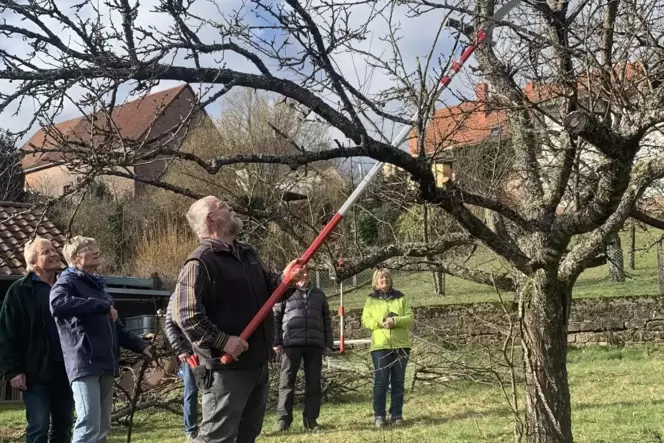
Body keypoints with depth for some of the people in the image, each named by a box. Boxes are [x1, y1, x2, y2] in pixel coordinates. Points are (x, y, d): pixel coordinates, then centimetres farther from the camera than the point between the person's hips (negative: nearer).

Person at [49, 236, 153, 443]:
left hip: (105, 365, 8)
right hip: (85, 365, -8)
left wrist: (141, 346, 14)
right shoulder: (67, 282, -2)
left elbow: (116, 328, 27)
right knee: (89, 426, -15)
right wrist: (102, 306, -23)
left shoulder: (97, 285, 23)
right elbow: (58, 304, -28)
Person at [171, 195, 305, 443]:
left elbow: (267, 290, 25)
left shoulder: (247, 254, 15)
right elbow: (185, 314, -22)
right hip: (226, 367, -9)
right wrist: (222, 341, -26)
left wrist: (284, 279, 3)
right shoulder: (200, 262, -14)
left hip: (257, 362, 9)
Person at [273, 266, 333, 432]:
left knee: (313, 382, 3)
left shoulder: (319, 294, 16)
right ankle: (283, 418, 4)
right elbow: (275, 317, 4)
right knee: (287, 381, -1)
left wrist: (328, 343, 11)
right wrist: (276, 341, -4)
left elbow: (326, 320, 18)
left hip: (315, 344, 3)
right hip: (291, 343, -3)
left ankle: (310, 418, 9)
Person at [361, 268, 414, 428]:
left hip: (400, 345, 1)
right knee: (381, 382, -4)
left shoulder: (401, 298, 9)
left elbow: (410, 318, 1)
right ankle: (379, 416, 0)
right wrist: (380, 323, -17)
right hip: (380, 345, -1)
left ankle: (397, 415, 11)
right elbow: (365, 321, 0)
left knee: (398, 382, 5)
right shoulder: (371, 300, 8)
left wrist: (395, 321, -16)